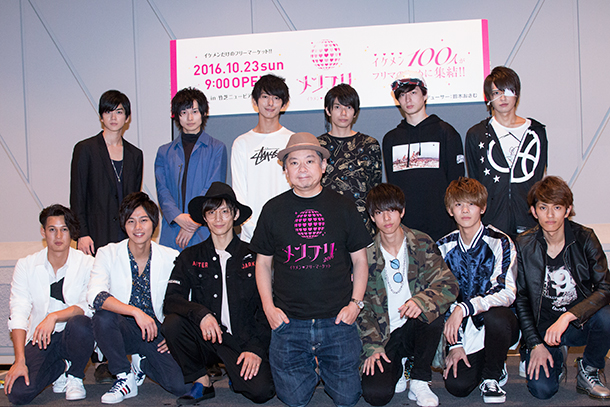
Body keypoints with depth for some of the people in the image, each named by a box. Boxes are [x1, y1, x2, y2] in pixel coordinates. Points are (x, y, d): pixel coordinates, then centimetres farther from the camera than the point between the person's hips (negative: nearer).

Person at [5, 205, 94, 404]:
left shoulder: (87, 264, -5)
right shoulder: (26, 266, 1)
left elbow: (89, 306, -16)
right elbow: (18, 313, -5)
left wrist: (54, 316, -33)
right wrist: (20, 361, -15)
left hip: (73, 335, -1)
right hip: (39, 339, 1)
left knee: (79, 323, -36)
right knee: (18, 393, -20)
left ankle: (75, 377, -5)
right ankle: (60, 368, 12)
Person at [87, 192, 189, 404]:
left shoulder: (171, 258, -2)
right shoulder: (108, 254, -5)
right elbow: (95, 296, -21)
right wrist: (135, 312, -33)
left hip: (157, 331, 0)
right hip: (124, 329, 0)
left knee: (180, 385, -20)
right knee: (103, 316, -33)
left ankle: (142, 363, 14)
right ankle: (124, 378, -9)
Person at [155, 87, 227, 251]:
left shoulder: (217, 148, 6)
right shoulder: (165, 152, 14)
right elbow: (162, 189, 5)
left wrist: (194, 221, -12)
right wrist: (178, 217, -13)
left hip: (205, 230, -2)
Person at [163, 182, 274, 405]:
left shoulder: (252, 256, 3)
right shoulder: (190, 257, 8)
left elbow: (265, 307, 2)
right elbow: (171, 300, -3)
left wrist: (256, 349, -10)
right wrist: (201, 314, -22)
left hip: (243, 341, -2)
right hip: (206, 338, 2)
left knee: (261, 391, -25)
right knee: (172, 323, -26)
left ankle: (239, 372, 12)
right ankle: (201, 382, -4)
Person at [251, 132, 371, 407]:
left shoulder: (343, 207, 3)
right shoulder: (273, 210, 3)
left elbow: (360, 261, 8)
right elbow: (263, 263, 10)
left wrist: (355, 303, -3)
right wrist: (268, 307, -1)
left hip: (337, 321, 0)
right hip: (289, 322, 0)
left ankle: (324, 367, 32)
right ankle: (309, 368, 31)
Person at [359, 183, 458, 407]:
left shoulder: (422, 244, -3)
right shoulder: (366, 254, -4)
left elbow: (449, 284, -11)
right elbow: (361, 306, 0)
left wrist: (421, 300, -32)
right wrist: (372, 347, -11)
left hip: (415, 327, 1)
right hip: (385, 336, -1)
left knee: (432, 311, -34)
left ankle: (419, 382, -11)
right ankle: (397, 369, 15)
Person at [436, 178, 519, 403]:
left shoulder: (499, 243, -9)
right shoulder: (444, 248, 3)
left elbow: (506, 293, -20)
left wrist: (464, 308, -31)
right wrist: (454, 344, -3)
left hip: (499, 325, -2)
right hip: (466, 333, 3)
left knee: (495, 316, -38)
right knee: (457, 386, -19)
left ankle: (492, 377, -9)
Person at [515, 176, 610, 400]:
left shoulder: (584, 238, -8)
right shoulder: (524, 245, -6)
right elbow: (520, 299, -1)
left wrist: (568, 316, -30)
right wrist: (535, 344, -8)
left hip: (581, 322, 0)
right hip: (543, 327, 0)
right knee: (542, 389, -20)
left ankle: (588, 371, -3)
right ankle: (557, 358, 16)